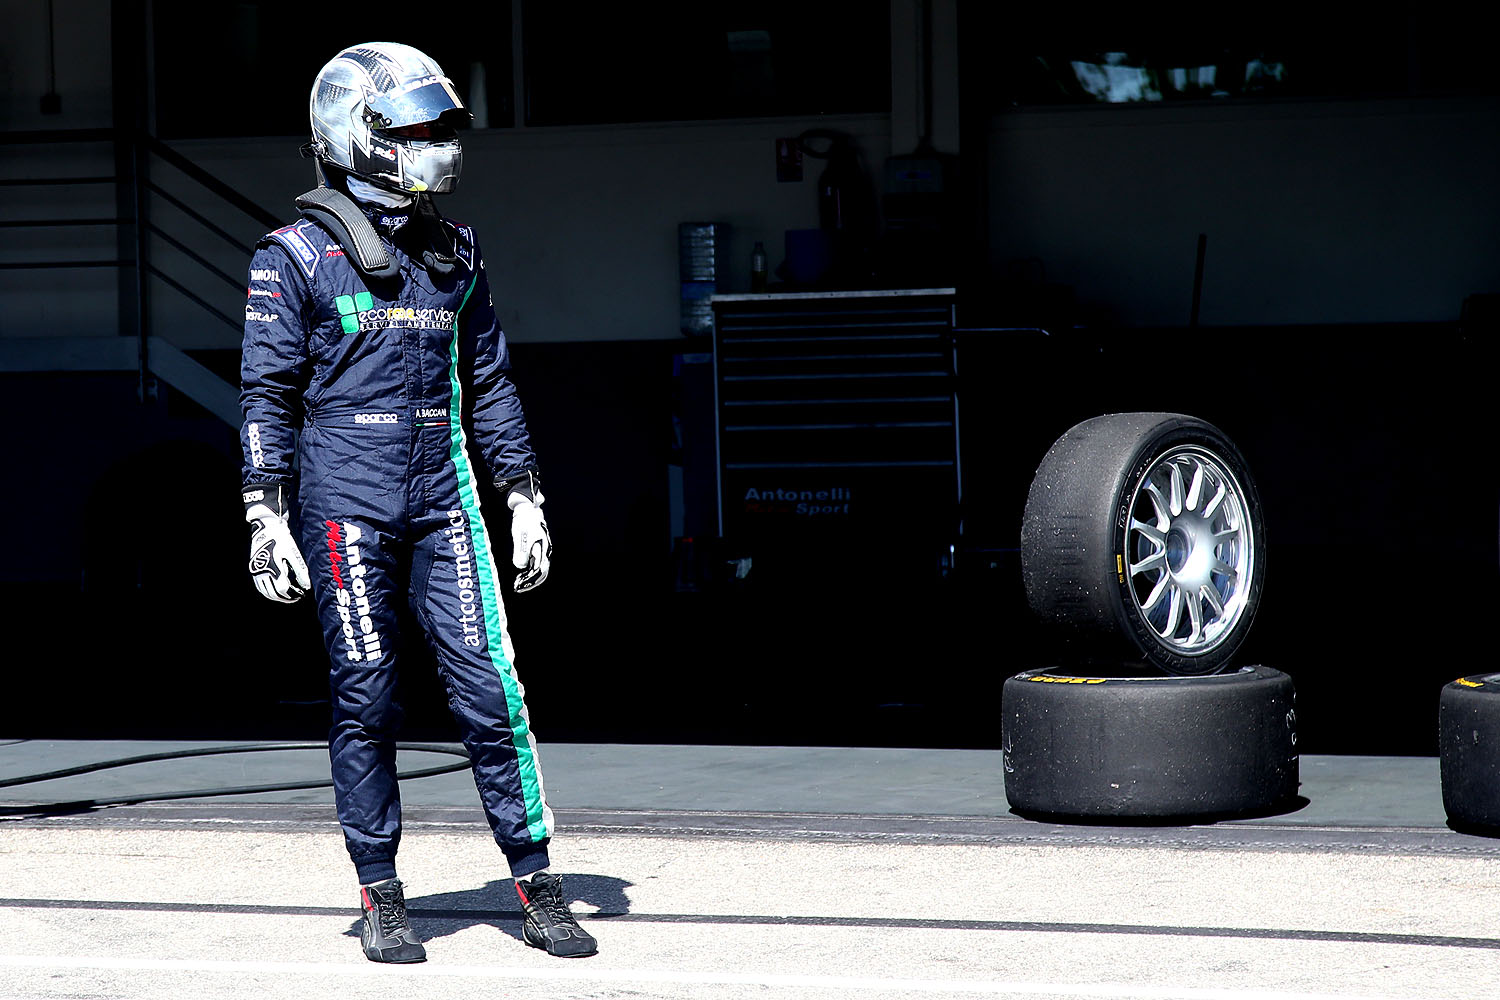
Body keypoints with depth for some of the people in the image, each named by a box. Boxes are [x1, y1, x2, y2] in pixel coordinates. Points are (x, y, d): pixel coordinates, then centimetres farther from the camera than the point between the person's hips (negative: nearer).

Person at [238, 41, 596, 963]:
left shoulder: (453, 254, 13)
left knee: (489, 686, -2)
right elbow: (268, 393, -2)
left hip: (445, 503, 4)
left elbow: (489, 382, 18)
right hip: (346, 506, -4)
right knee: (366, 698, 0)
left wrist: (524, 495, 13)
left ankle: (537, 882, 3)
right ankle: (382, 897, 10)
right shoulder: (299, 258, -2)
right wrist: (268, 516, -8)